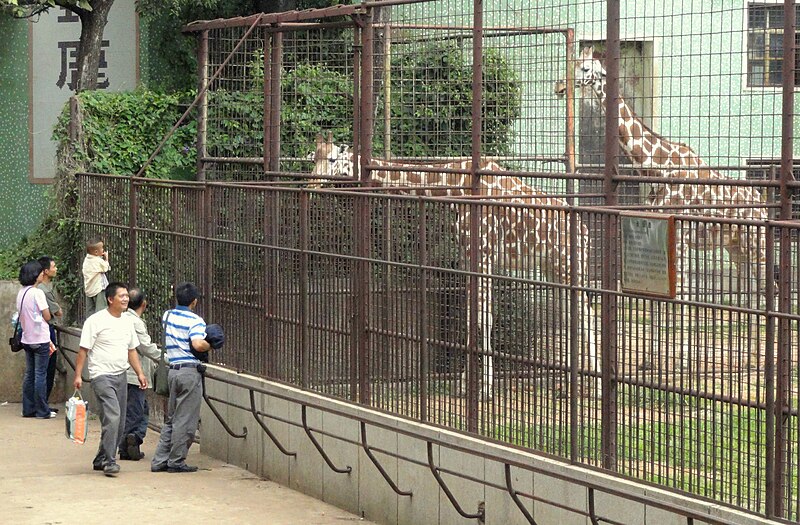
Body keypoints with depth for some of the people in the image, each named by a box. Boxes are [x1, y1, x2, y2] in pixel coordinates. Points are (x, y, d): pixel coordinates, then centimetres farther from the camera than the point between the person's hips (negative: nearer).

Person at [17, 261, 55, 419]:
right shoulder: (37, 293, -16)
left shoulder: (21, 293, 7)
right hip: (40, 339, -7)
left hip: (27, 339, 7)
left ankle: (28, 409, 13)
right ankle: (42, 411, 0)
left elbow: (21, 316, 12)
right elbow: (47, 317, -14)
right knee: (41, 375, -3)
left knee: (29, 374, 11)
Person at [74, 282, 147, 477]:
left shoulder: (127, 321, 13)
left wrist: (140, 373, 12)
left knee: (119, 423, 7)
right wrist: (78, 375, -12)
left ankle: (101, 459, 19)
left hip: (121, 376, 8)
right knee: (112, 417, -20)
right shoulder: (96, 321, -8)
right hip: (102, 376, -8)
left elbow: (132, 350, 21)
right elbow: (83, 350, -8)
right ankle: (109, 461, -17)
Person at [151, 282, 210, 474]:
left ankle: (160, 460, 11)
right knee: (186, 420, 0)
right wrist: (209, 345, -6)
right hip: (190, 371, -7)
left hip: (173, 369, 7)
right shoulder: (195, 320, -10)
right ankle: (176, 462, 2)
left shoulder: (167, 315, 11)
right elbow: (198, 344, -25)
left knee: (171, 419, 14)